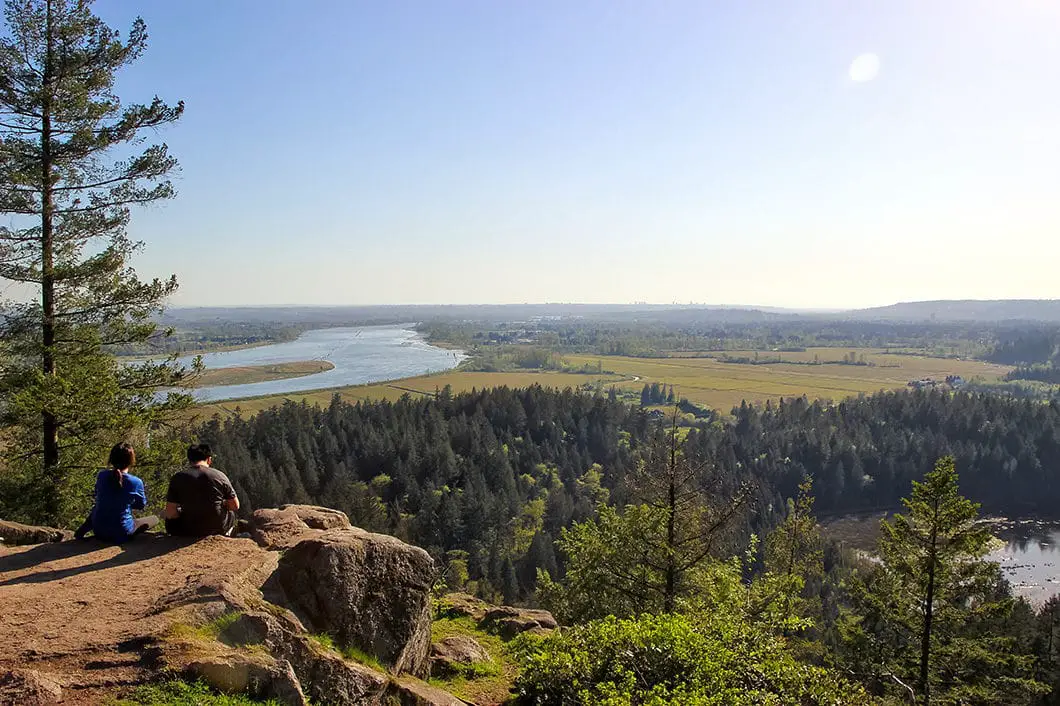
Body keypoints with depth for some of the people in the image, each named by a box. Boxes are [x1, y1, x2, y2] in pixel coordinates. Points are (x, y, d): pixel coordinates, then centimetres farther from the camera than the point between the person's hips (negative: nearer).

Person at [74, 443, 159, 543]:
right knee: (154, 519, 16)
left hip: (98, 531, 4)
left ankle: (83, 529, 19)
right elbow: (141, 505, 1)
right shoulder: (136, 482, -17)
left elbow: (98, 497, 13)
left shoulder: (101, 475, -6)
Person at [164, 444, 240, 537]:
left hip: (188, 532, 0)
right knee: (230, 513, 33)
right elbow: (235, 506, -1)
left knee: (170, 520, 31)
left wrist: (184, 512, 12)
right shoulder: (219, 476, -7)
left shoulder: (177, 478, -7)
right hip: (218, 529, 0)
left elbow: (170, 514, -8)